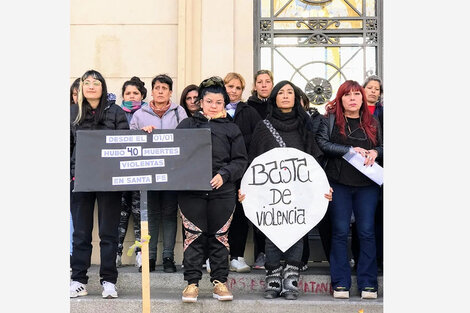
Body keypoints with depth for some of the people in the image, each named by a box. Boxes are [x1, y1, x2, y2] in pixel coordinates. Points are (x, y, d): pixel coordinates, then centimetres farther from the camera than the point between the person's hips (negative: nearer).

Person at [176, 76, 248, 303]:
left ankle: (220, 281, 16)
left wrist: (223, 175, -9)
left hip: (222, 191, 1)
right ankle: (192, 282, 10)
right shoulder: (187, 125, 11)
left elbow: (240, 160, 5)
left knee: (219, 236, 6)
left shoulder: (231, 129, 11)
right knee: (194, 235, 1)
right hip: (190, 190, 0)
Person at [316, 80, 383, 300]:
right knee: (340, 231, 2)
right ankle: (340, 283, 9)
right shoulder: (330, 120, 5)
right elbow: (322, 143, -8)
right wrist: (351, 150, -14)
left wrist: (375, 152, -6)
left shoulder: (372, 123, 14)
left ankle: (368, 283, 8)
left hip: (367, 184, 2)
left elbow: (383, 146, 17)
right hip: (339, 183, -2)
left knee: (367, 232, 1)